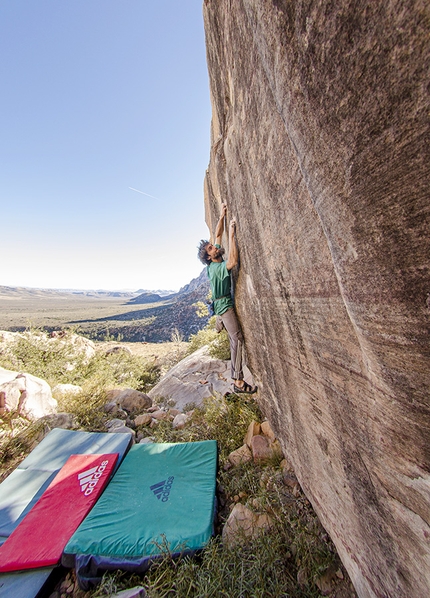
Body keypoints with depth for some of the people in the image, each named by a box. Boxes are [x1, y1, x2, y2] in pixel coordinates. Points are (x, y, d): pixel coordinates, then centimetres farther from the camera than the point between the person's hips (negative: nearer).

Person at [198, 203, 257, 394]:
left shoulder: (216, 264, 6)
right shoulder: (216, 267, -18)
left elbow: (218, 234, 13)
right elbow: (233, 261, -38)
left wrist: (222, 216, 8)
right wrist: (232, 235, -30)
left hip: (226, 303, 10)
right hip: (224, 305, -10)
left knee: (234, 339, 16)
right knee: (237, 338, -12)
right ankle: (238, 381, -4)